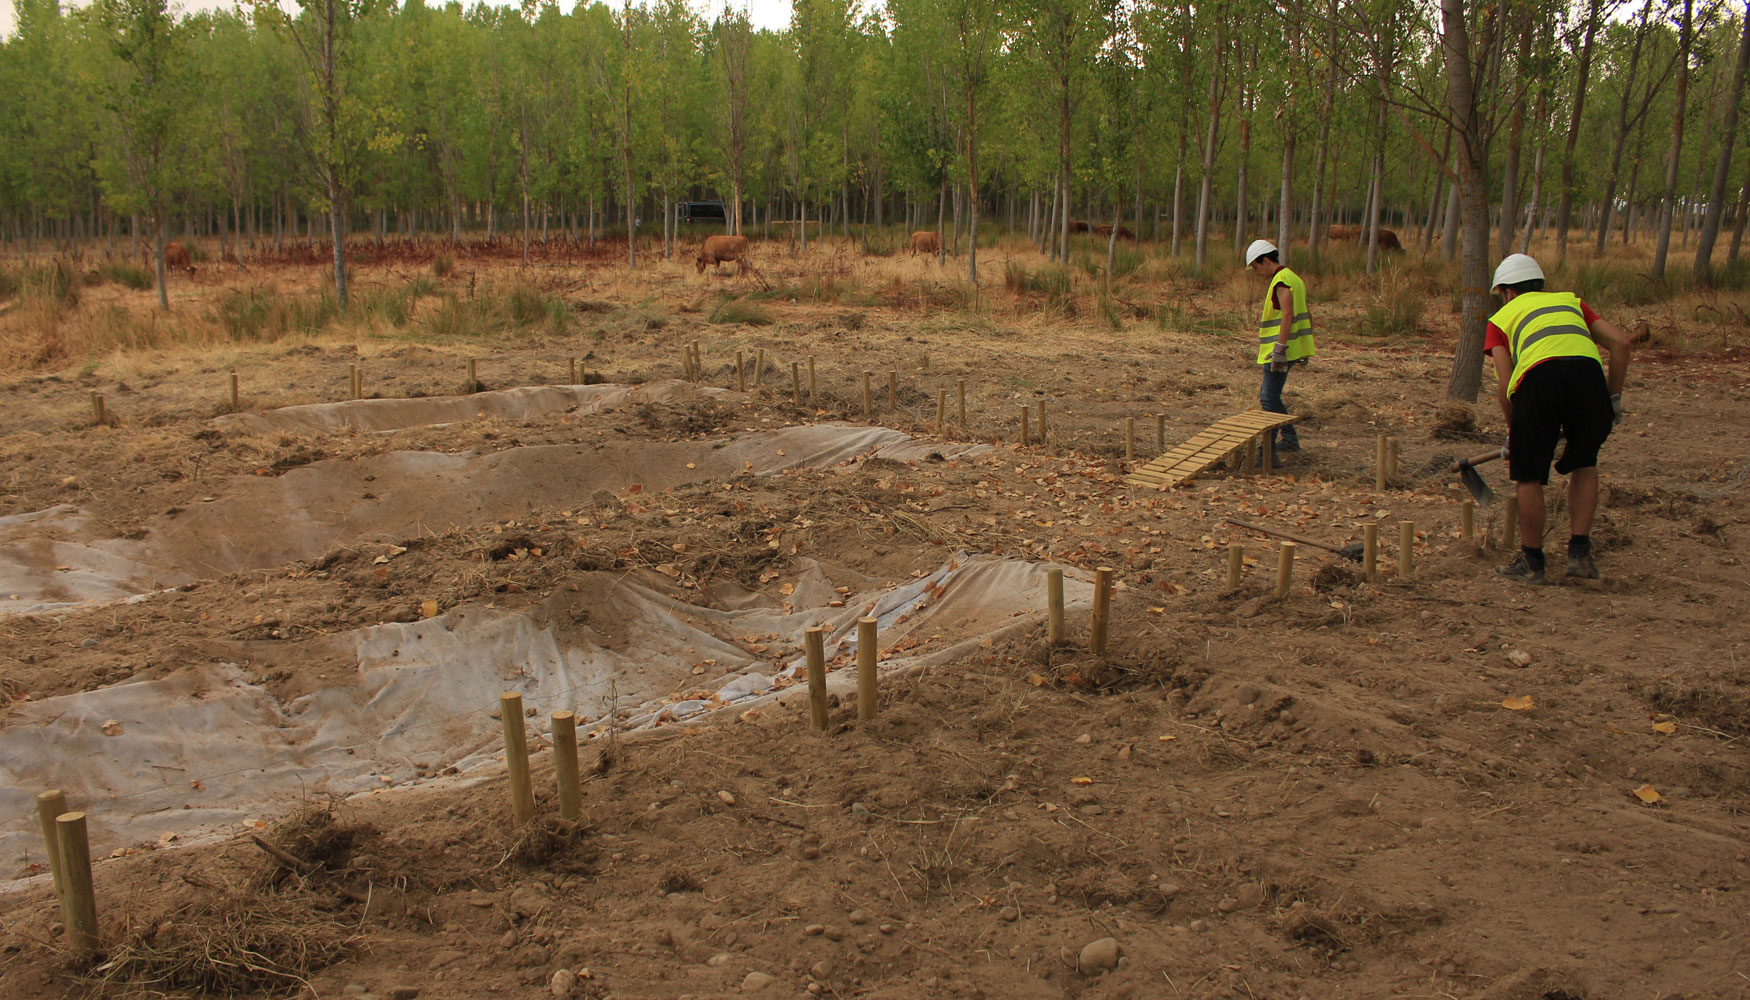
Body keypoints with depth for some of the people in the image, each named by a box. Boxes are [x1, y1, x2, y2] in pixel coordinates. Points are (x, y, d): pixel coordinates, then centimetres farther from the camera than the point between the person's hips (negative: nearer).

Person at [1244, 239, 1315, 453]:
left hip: (1283, 350, -10)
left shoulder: (1282, 280, -14)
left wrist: (1279, 349, -26)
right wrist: (1306, 347, 22)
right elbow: (1307, 315, 20)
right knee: (1266, 393, 17)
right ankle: (1290, 438, 21)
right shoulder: (1294, 279, 17)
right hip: (1295, 349, 10)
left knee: (1269, 398, -7)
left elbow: (1288, 315, -24)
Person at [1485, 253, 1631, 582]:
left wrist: (1513, 434, 25)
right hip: (1588, 372, 3)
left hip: (1539, 376, -3)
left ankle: (1531, 561, 22)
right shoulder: (1570, 301, 35)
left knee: (1528, 475, 13)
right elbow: (1620, 341, 20)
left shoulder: (1502, 317, 27)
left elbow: (1506, 385, 15)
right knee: (1584, 464, 24)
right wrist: (1613, 397, 25)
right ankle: (1579, 552, 20)